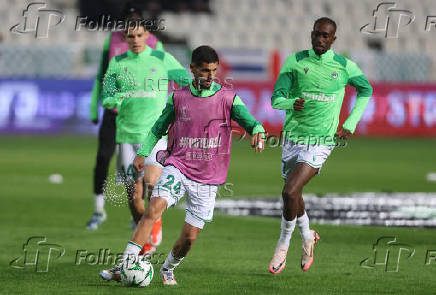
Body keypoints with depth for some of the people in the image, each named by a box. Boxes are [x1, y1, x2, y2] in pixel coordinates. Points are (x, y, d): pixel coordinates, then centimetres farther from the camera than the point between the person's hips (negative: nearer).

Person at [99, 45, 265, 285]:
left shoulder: (228, 99, 0)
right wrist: (143, 153, 9)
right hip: (178, 168, 0)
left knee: (190, 236, 1)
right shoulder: (178, 98, 5)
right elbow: (159, 127, 17)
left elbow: (248, 121, -11)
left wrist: (257, 131, -33)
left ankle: (168, 269, 32)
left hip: (207, 178, 0)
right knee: (154, 208, -24)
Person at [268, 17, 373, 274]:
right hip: (293, 136, 3)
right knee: (293, 195, 15)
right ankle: (307, 236, 44)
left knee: (290, 192, -18)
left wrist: (351, 124, 7)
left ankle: (284, 244, 2)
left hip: (321, 140, -3)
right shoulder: (295, 61, -2)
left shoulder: (345, 67, -4)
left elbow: (366, 90, 15)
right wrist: (292, 103, -27)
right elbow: (276, 98, -3)